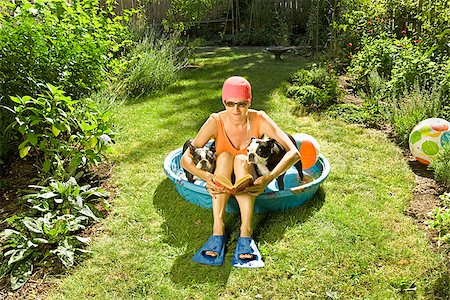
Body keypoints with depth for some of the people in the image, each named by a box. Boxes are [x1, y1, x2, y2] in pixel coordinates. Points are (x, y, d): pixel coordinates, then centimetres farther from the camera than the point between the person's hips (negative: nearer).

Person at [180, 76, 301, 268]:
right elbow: (185, 159, -23)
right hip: (222, 183, 1)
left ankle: (246, 232, -37)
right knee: (224, 156, -29)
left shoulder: (259, 120, -19)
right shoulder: (216, 122, -17)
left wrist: (269, 178, -44)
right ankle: (218, 230, -35)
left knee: (241, 159, -30)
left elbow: (294, 153, -28)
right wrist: (206, 177, -43)